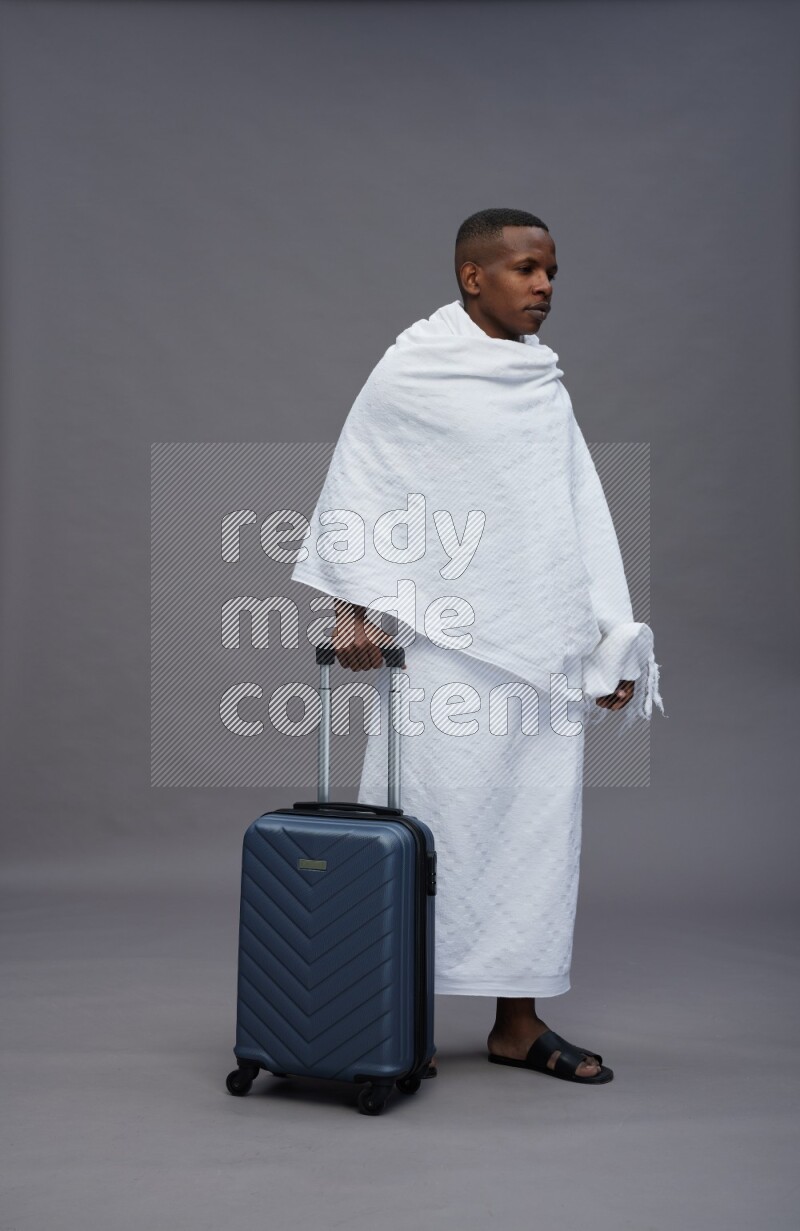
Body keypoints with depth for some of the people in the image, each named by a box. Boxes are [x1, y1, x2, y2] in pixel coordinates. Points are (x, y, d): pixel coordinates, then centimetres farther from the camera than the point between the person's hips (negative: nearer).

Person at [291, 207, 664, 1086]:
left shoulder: (544, 385, 13)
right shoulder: (412, 371, -2)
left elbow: (582, 514, 10)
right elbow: (353, 487, -1)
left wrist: (613, 635, 6)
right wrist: (351, 607, -8)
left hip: (541, 646, 6)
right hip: (447, 646, -5)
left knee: (538, 823, 7)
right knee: (432, 820, -1)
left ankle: (516, 1021, 18)